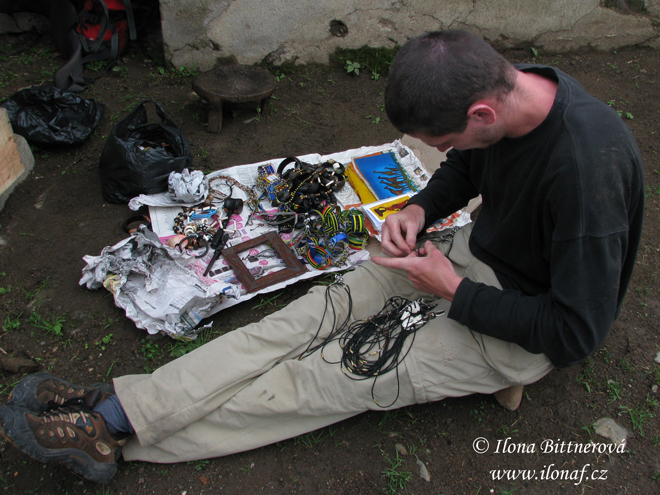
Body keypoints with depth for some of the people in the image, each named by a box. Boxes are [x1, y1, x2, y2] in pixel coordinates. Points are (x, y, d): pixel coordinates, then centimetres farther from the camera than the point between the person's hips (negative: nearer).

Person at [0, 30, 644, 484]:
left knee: (352, 375, -16)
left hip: (526, 326, -6)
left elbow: (577, 332, -27)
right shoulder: (497, 88, -11)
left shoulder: (587, 168, -34)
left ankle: (116, 435, -11)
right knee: (325, 307, -12)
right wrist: (420, 209, -10)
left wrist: (454, 292, -22)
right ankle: (116, 409, -12)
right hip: (475, 250, 7)